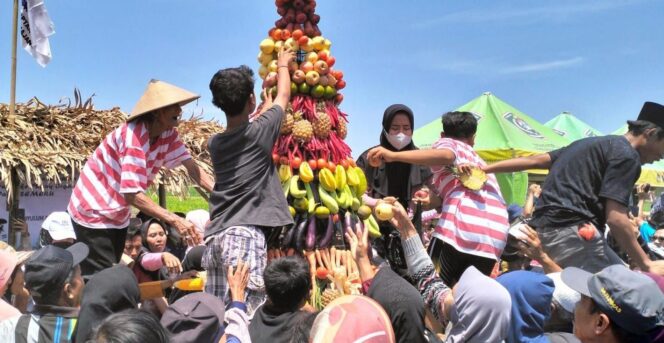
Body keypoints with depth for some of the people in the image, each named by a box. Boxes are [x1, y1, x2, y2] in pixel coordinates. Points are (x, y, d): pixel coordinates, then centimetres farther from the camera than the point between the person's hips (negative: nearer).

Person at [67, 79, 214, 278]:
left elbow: (192, 168, -13)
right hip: (92, 212, -8)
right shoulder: (134, 137, -30)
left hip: (118, 215, 8)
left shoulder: (168, 134, -6)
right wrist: (175, 221, -40)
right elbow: (132, 194, -36)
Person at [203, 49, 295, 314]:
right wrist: (283, 64, 37)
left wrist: (264, 109, 55)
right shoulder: (259, 132, 0)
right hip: (244, 233, -7)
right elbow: (284, 95, 19)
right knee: (249, 311, -12)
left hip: (215, 235, 7)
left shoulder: (215, 143, 16)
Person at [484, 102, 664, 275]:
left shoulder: (591, 144, 25)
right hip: (572, 231, -10)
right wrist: (646, 264, -8)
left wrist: (484, 169, 23)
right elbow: (615, 217, -12)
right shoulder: (627, 155, -3)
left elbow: (535, 160, 23)